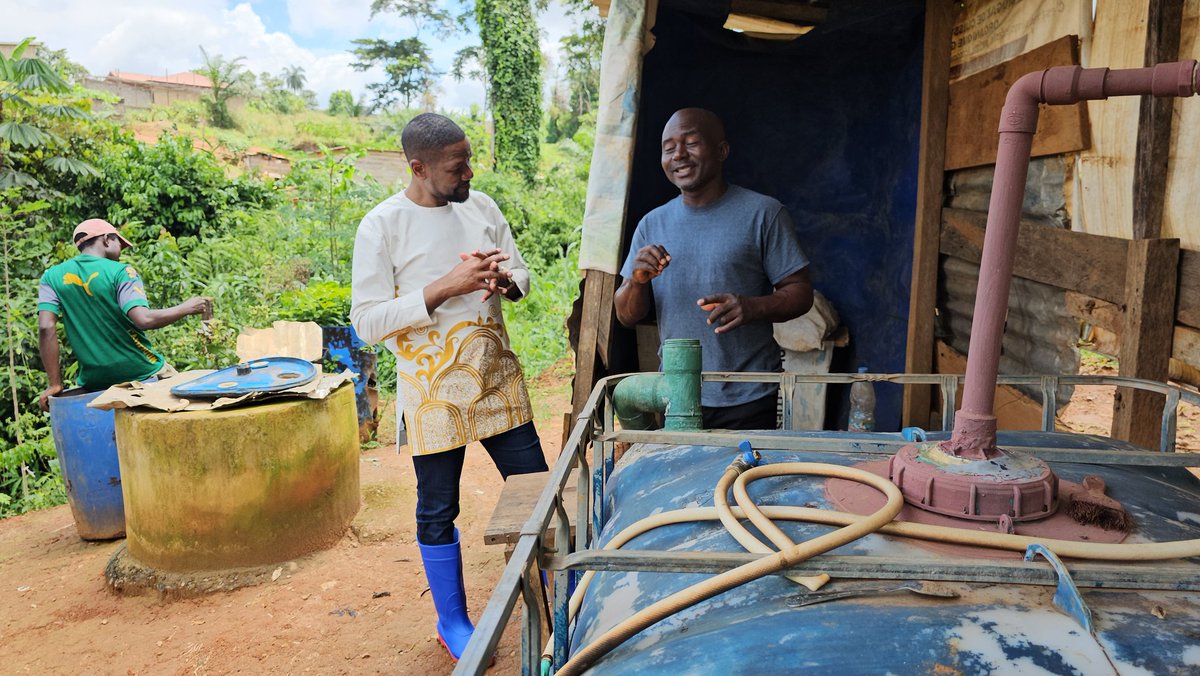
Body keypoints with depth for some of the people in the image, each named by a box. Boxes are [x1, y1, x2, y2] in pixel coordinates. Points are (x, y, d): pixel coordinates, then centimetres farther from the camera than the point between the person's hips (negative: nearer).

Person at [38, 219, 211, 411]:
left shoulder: (52, 277, 2)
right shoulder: (120, 272, -11)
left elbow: (46, 328, -9)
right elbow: (144, 320, -24)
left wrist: (55, 383, -7)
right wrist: (186, 308, -10)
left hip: (94, 382, 4)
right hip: (143, 374, -4)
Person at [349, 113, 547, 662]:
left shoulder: (480, 206, 4)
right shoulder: (382, 226, -11)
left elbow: (522, 274, 13)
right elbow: (368, 321, -15)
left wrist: (505, 281, -12)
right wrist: (446, 287, -23)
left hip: (498, 377, 4)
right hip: (434, 390, -4)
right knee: (438, 510, 9)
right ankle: (453, 623, 30)